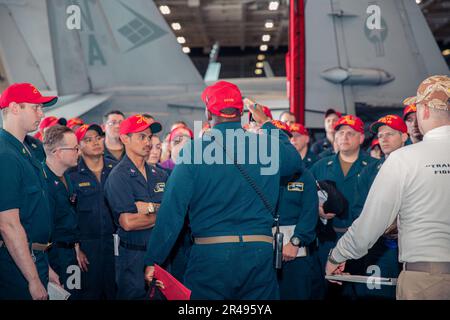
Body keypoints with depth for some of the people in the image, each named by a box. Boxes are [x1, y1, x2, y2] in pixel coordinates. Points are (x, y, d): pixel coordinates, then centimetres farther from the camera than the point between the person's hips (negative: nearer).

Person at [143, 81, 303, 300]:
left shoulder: (193, 150, -7)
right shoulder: (268, 146, 1)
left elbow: (172, 211, -9)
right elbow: (297, 162, 25)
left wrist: (153, 260, -1)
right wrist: (267, 124, 34)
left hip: (209, 256, -2)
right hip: (260, 252, 2)